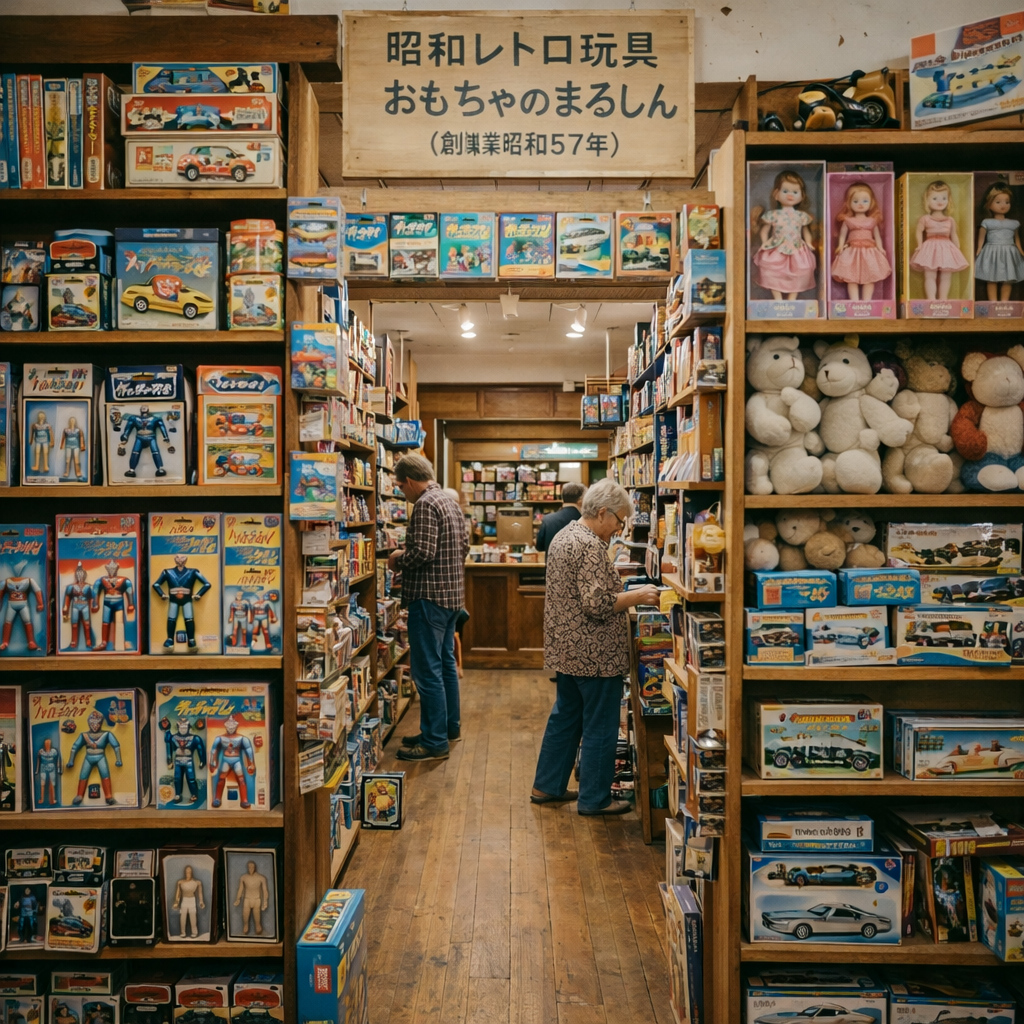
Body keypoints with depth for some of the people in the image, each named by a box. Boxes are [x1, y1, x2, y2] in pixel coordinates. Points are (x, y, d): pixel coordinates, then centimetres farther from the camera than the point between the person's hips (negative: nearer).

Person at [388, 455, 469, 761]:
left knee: (427, 670, -3)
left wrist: (398, 559, -5)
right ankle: (449, 727, 30)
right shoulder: (451, 502, 13)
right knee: (446, 663, 18)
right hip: (452, 594, 10)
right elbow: (464, 545, 17)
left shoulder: (425, 504, -17)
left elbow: (422, 553, -25)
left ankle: (435, 742, 3)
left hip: (430, 597, -10)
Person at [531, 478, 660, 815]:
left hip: (566, 648, 10)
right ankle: (594, 799, 17)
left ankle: (546, 787, 29)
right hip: (594, 654, -10)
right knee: (600, 727, 4)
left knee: (565, 717, 19)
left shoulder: (564, 536, 11)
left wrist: (626, 594, 17)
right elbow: (598, 604, -26)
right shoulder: (591, 546, -21)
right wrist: (638, 596, -15)